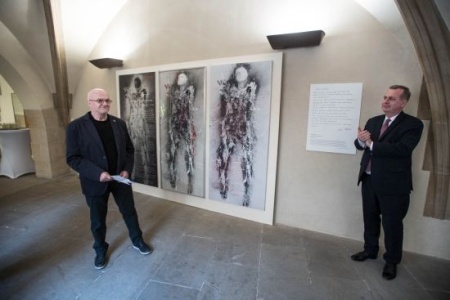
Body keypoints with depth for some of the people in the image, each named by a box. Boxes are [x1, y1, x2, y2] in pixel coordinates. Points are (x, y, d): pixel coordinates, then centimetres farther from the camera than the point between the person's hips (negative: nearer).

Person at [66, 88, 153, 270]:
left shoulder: (119, 123, 1)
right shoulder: (76, 127, -9)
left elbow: (129, 149, 7)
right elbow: (73, 158, -11)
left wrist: (127, 169, -8)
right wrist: (97, 173, -22)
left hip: (120, 178, 3)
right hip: (95, 182, -2)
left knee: (129, 212, 15)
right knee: (97, 220, 15)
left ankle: (137, 241, 37)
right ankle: (100, 250, 38)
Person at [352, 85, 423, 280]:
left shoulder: (413, 124, -9)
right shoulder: (373, 121, 10)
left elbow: (402, 149, -24)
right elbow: (361, 145, 4)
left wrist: (371, 144, -19)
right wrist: (361, 140, -18)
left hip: (393, 183, -5)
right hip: (369, 180, 6)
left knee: (392, 224, 9)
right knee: (370, 218, 18)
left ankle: (392, 261, 30)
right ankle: (370, 250, 38)